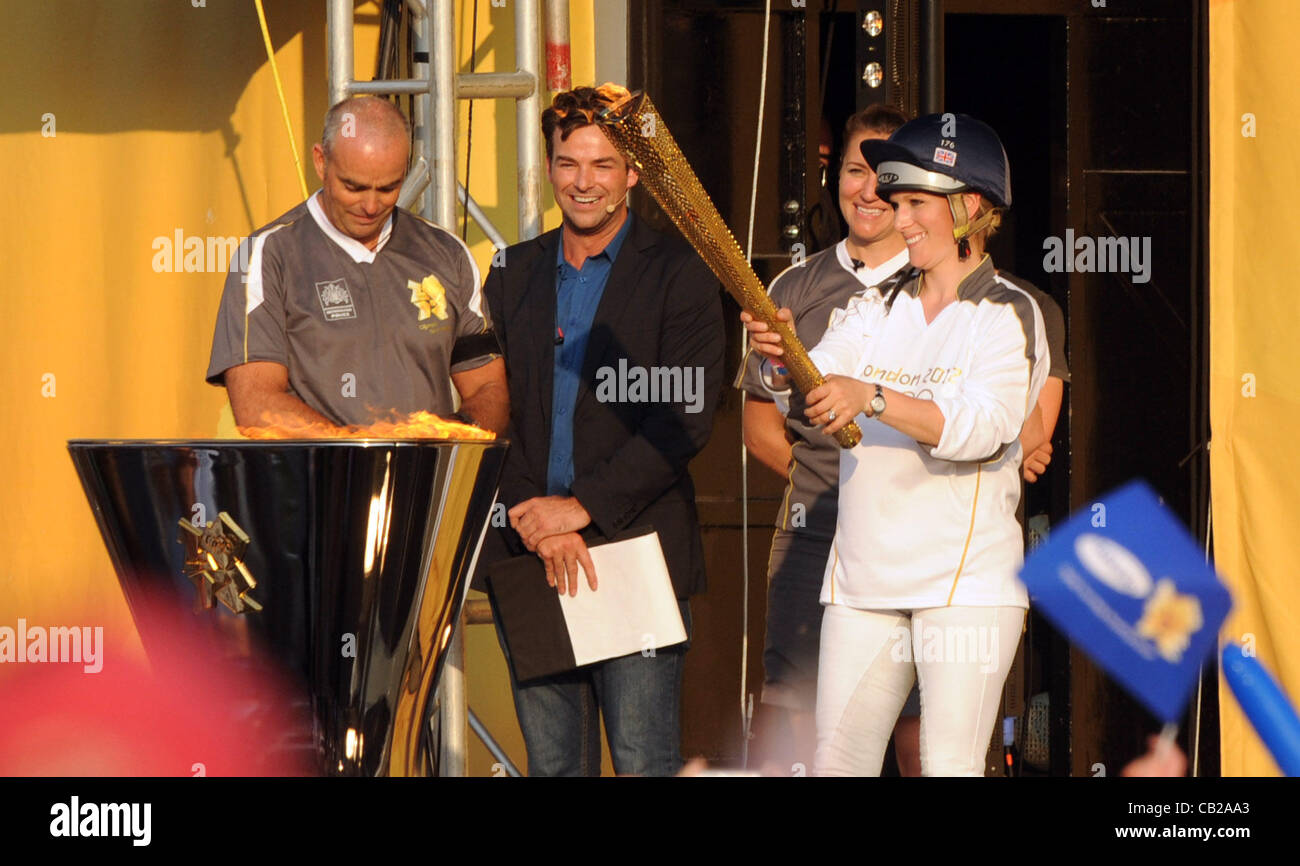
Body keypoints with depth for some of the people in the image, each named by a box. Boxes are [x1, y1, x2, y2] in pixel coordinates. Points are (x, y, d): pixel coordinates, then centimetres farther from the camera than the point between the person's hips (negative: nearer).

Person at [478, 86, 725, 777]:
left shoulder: (678, 275, 1)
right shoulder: (514, 274, 15)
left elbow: (685, 420, -8)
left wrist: (582, 507, -13)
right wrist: (538, 521, -7)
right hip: (525, 556, 4)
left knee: (644, 763, -7)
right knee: (552, 763, 5)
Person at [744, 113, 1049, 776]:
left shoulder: (1008, 315, 0)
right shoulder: (877, 311, 16)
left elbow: (982, 427, -17)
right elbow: (817, 386, 1)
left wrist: (872, 397, -29)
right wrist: (781, 355, -22)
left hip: (968, 574, -5)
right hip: (863, 570, 5)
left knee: (950, 767, -10)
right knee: (836, 760, 2)